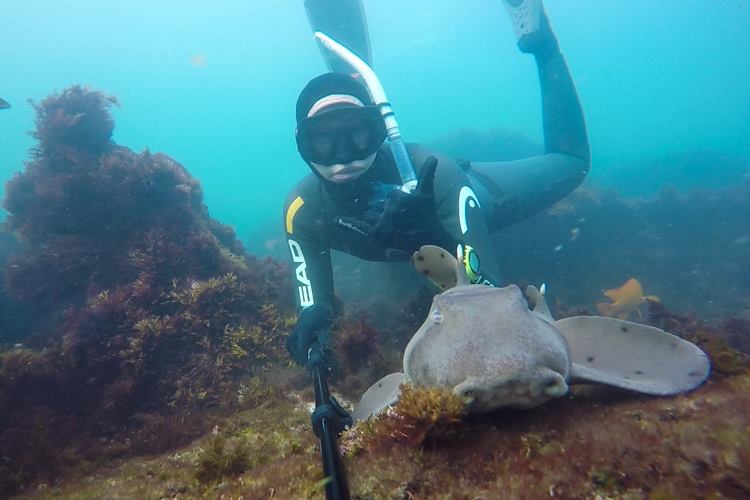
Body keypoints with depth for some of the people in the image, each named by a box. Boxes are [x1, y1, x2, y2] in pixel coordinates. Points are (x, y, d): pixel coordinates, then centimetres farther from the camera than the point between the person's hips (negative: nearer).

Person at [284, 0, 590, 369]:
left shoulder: (429, 172, -44)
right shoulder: (304, 209, -34)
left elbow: (484, 280, -42)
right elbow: (314, 301, -25)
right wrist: (311, 323, -47)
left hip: (472, 198, -2)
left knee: (570, 163, 18)